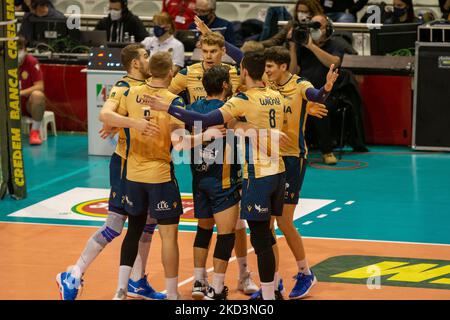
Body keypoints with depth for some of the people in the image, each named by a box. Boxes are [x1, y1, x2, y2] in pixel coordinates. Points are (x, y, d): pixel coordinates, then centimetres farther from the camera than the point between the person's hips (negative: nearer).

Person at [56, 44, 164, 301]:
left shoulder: (148, 86, 8)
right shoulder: (123, 88, -15)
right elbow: (105, 114, -33)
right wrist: (133, 122, -46)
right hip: (126, 164, -8)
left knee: (148, 223, 13)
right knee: (114, 226, -7)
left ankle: (137, 282, 24)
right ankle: (73, 277, 1)